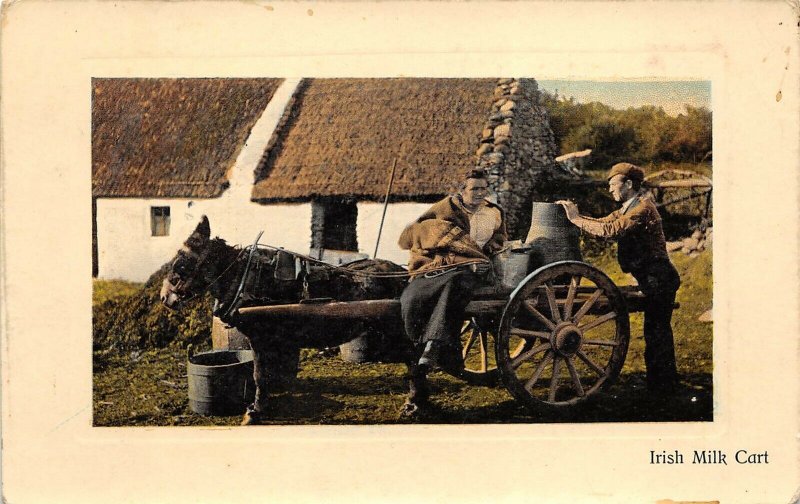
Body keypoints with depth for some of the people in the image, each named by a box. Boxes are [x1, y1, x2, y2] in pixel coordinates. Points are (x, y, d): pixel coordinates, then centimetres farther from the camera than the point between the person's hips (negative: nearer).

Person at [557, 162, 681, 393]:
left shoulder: (643, 209, -17)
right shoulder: (628, 208, 15)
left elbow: (610, 230, -28)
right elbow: (603, 222, 10)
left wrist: (576, 219, -23)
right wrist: (575, 215, -2)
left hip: (659, 279, -10)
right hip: (653, 279, 10)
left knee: (657, 331, -4)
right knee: (656, 331, 15)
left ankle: (663, 386, 4)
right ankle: (659, 382, 24)